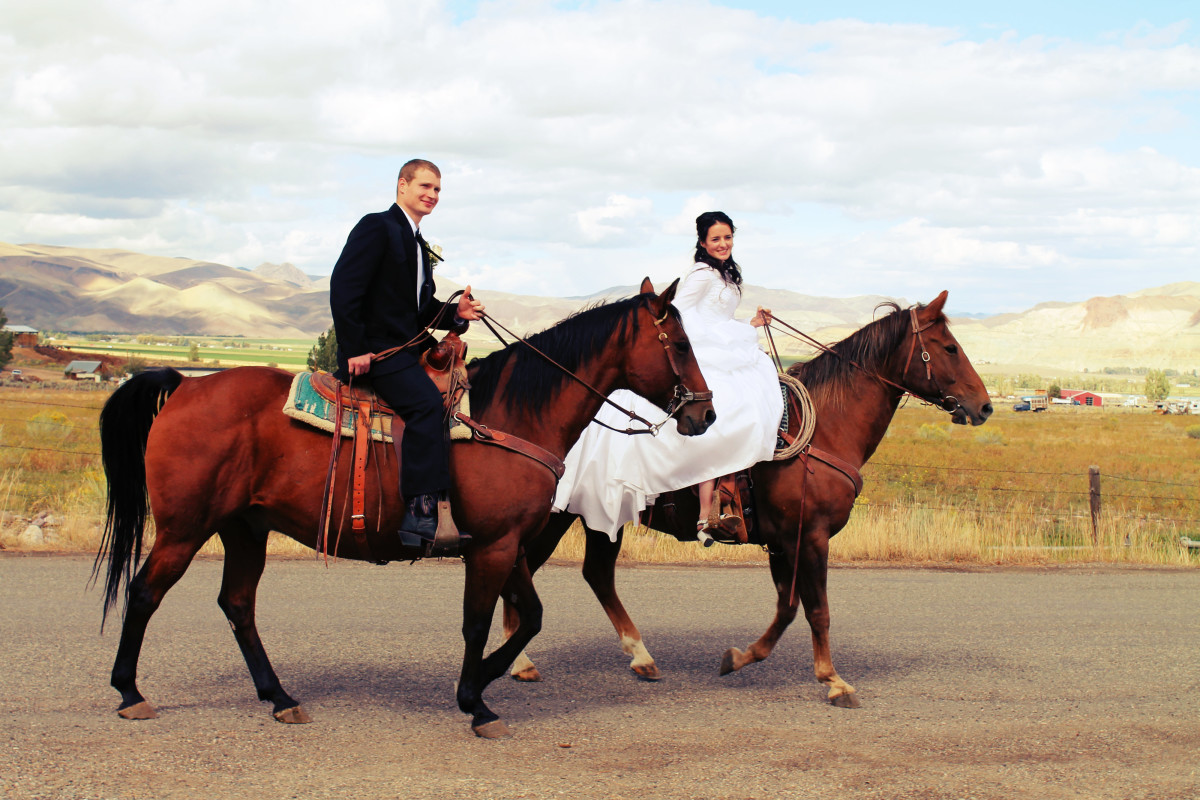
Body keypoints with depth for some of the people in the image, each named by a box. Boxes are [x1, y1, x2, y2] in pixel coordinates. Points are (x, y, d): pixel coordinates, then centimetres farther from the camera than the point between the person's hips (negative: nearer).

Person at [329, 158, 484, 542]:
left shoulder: (419, 244, 21)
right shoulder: (377, 227, -7)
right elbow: (343, 288, -16)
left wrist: (456, 314, -1)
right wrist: (355, 350, -19)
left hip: (409, 348, 10)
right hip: (375, 349, -10)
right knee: (426, 401, -29)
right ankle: (420, 514, -30)